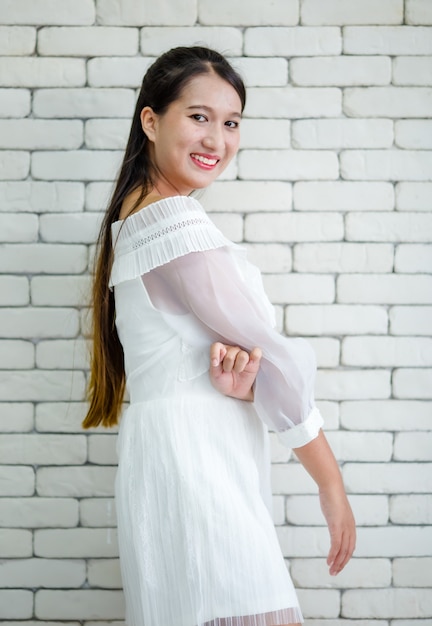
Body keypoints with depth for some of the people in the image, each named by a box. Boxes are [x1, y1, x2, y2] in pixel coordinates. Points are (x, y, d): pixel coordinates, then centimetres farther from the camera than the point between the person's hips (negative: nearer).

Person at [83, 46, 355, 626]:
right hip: (196, 458, -10)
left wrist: (231, 366, -14)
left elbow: (186, 338, 11)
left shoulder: (134, 218, 17)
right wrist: (332, 484, -4)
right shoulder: (178, 222, -12)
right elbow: (271, 354, -10)